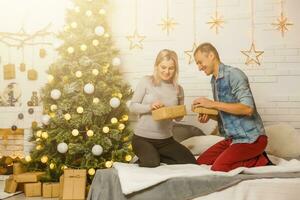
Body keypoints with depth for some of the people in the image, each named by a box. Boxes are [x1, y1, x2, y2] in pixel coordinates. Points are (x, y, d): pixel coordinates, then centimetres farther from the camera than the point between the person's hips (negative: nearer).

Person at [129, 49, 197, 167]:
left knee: (191, 162, -6)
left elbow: (179, 118, 13)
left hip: (166, 139, 5)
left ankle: (157, 156, 10)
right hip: (142, 138, -4)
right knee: (151, 164, -28)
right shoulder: (146, 82, -6)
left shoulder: (178, 89, 5)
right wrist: (149, 107, -23)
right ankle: (145, 157, 7)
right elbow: (132, 107, -6)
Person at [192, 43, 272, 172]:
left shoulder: (234, 74, -16)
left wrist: (212, 104, -25)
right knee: (201, 162, 6)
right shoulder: (214, 81, 10)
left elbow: (248, 108, -27)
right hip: (232, 138, 9)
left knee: (218, 169, -21)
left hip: (251, 138, -9)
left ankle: (260, 161, -1)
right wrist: (208, 116, -2)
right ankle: (253, 158, 8)